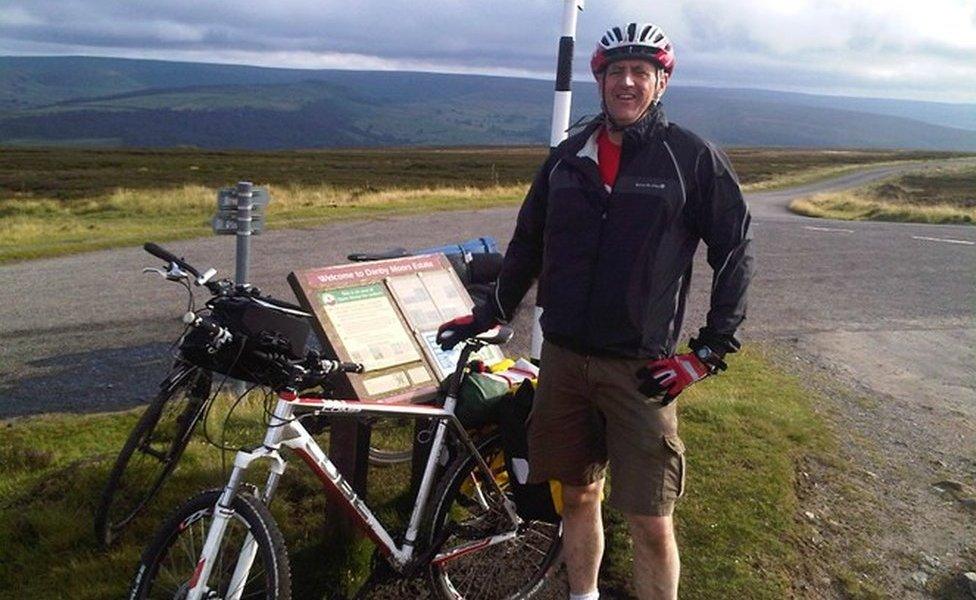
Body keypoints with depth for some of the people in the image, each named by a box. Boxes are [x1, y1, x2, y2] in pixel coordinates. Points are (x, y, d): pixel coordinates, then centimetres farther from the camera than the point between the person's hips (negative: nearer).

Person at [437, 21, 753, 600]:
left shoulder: (695, 158, -4)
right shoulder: (567, 158, 7)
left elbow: (735, 255, -1)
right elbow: (528, 244, 18)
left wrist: (709, 352, -6)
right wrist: (490, 313, 18)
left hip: (640, 368, -3)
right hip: (564, 357, 4)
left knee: (651, 522, -1)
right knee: (579, 496, 16)